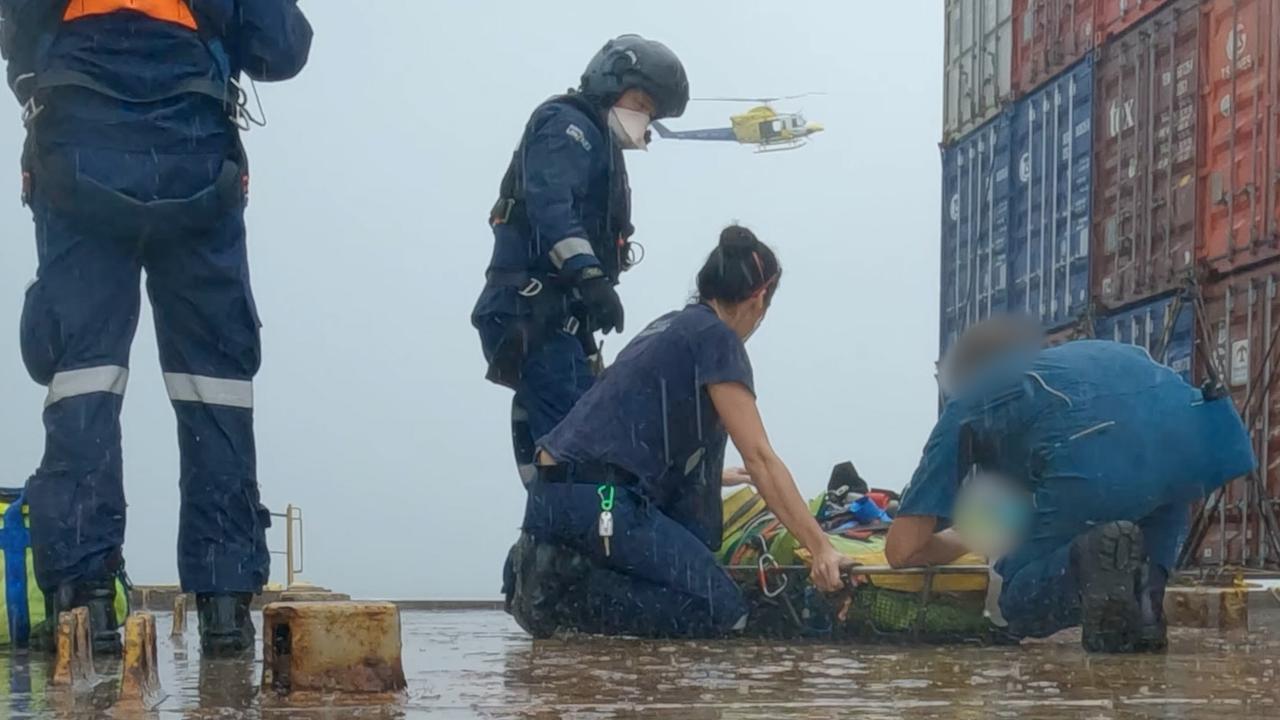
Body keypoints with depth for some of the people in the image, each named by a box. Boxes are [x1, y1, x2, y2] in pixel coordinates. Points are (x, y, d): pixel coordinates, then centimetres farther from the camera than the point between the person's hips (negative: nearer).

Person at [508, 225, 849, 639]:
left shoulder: (673, 326, 23)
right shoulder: (716, 337, -3)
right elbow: (760, 457, -10)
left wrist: (716, 477, 60)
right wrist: (820, 549, -10)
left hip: (551, 495, 9)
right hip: (600, 502, -9)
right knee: (723, 612, -7)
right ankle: (564, 589, -12)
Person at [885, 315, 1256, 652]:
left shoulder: (964, 405, 30)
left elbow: (902, 550, 22)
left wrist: (961, 542, 45)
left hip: (1091, 461, -4)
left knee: (1021, 606, 17)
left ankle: (1094, 558, -16)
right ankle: (1144, 598, 8)